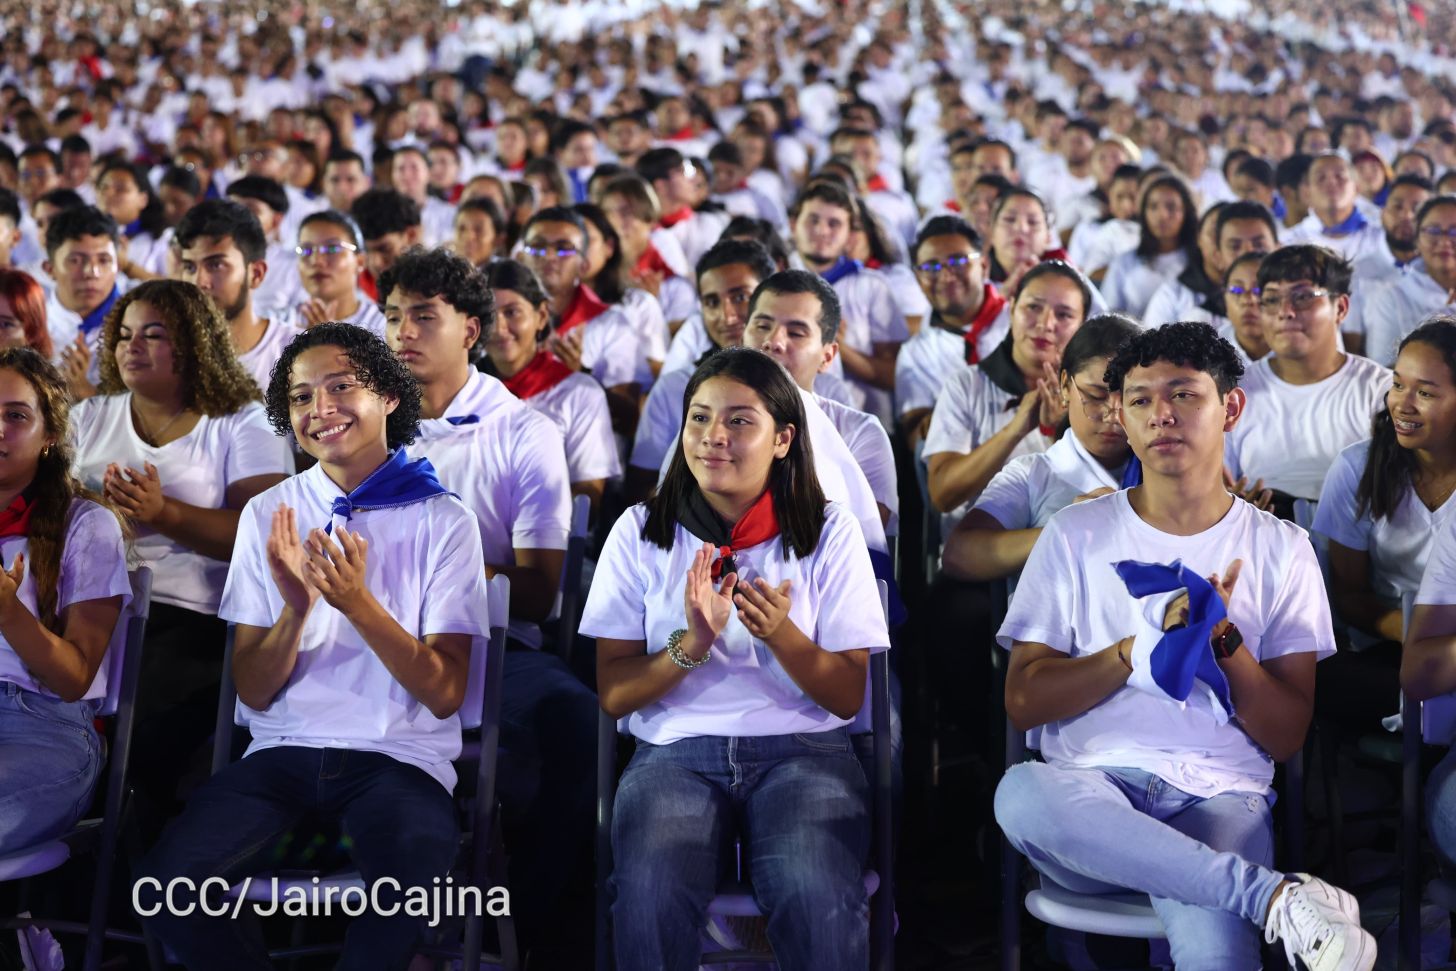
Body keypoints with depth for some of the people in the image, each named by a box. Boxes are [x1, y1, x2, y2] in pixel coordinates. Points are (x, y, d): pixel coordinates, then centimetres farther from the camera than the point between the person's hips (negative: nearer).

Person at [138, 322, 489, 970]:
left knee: (413, 876, -35)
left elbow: (445, 694, -5)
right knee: (164, 883, -25)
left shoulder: (443, 520, 0)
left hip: (399, 758, -2)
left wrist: (357, 603, -19)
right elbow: (252, 692, 5)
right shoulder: (268, 515, 8)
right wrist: (296, 608, -14)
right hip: (284, 749, 3)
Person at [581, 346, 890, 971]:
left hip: (803, 749, 0)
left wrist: (782, 635, -16)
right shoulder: (640, 532, 7)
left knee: (819, 905, -32)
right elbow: (613, 695, 3)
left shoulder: (829, 532, 6)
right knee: (650, 901, -31)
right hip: (675, 750, 1)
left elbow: (851, 696, 3)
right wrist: (691, 643, -15)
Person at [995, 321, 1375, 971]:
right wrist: (1138, 647, -9)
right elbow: (1022, 703, 4)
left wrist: (1222, 638, -10)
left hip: (1218, 797, -3)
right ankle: (1276, 895, -31)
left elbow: (1286, 737, 7)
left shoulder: (1281, 550, 12)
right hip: (1092, 790, 3)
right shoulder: (1075, 535, 11)